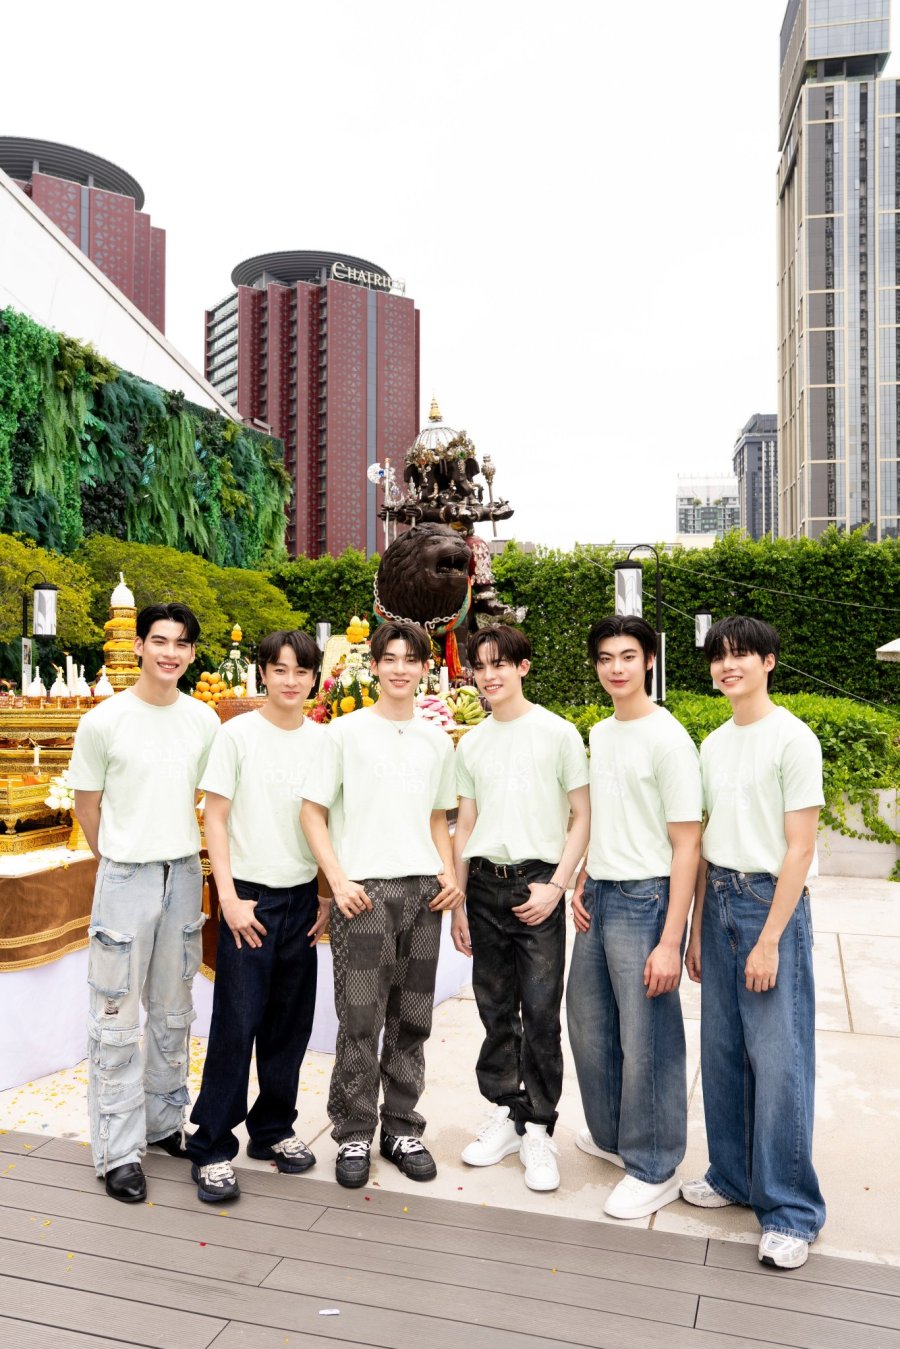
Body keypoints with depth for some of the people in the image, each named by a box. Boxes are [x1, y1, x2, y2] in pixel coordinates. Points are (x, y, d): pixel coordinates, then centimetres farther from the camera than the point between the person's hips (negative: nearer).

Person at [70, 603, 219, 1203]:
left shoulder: (204, 720, 0)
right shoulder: (105, 721, -9)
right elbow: (87, 806, 0)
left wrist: (178, 852, 8)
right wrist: (123, 860, 7)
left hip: (185, 874, 4)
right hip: (125, 877, -3)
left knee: (174, 1011, 16)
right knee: (117, 1018, 3)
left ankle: (165, 1121, 33)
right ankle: (119, 1150, 16)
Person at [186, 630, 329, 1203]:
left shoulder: (324, 740, 5)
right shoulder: (238, 734, -5)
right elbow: (216, 819, -5)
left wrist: (327, 894, 5)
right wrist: (229, 897, -10)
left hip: (303, 898, 4)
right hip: (250, 896, -4)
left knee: (290, 1023, 12)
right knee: (236, 1024, 0)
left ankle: (273, 1129, 29)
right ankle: (212, 1147, 14)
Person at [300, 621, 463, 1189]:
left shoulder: (438, 740, 11)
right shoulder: (346, 731, -1)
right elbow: (313, 812, -1)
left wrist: (450, 876, 3)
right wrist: (339, 880, -11)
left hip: (423, 889, 4)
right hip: (364, 891, -3)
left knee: (411, 1021, 12)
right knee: (360, 1022, 1)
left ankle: (403, 1128, 27)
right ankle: (354, 1135, 18)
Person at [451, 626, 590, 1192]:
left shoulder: (559, 733, -3)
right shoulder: (471, 744, 10)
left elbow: (582, 817, -3)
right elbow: (464, 826, 13)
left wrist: (556, 887, -12)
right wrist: (458, 901, 9)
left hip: (537, 884, -4)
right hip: (485, 885, 4)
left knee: (541, 1012, -1)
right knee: (495, 1008, 12)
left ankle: (539, 1130, 14)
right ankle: (505, 1114, 28)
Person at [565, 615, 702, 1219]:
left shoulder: (669, 739, -15)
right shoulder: (599, 734, 10)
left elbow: (687, 846, -17)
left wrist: (670, 941, -20)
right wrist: (581, 884, 9)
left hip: (645, 899, -8)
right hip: (598, 898, 8)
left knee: (647, 1040, 1)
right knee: (589, 1023, 18)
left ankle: (655, 1169, 21)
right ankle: (611, 1134, 39)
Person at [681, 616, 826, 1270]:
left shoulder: (793, 738, -9)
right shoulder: (713, 745, 11)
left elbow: (799, 849, -12)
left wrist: (768, 940, -14)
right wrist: (698, 928, 12)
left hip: (772, 903, -6)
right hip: (719, 902, 6)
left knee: (779, 1060, -2)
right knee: (722, 1051, 12)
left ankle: (791, 1211, 12)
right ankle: (733, 1175, 28)